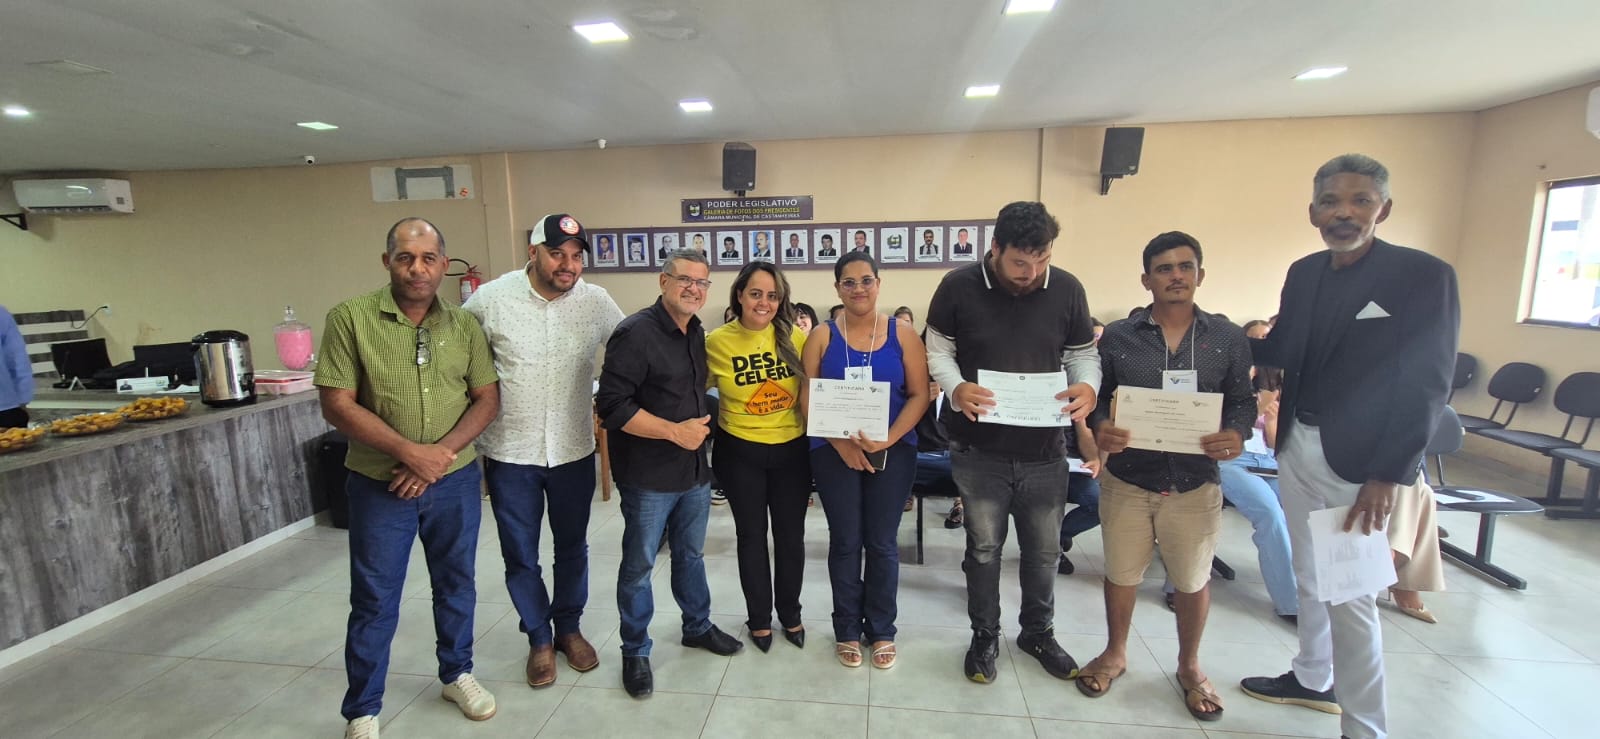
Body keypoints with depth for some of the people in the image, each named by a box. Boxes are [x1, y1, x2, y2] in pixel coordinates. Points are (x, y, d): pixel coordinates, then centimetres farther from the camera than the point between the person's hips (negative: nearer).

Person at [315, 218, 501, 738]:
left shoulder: (464, 325, -1)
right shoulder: (350, 318, -9)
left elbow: (488, 398, -1)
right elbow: (337, 404, -12)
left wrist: (443, 451, -15)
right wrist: (409, 452, -20)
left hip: (456, 481, 3)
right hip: (379, 486, -2)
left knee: (456, 586, 17)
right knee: (374, 603, 9)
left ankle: (457, 674, 40)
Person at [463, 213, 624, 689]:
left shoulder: (597, 302, -7)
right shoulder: (490, 299, -10)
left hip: (574, 451, 1)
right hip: (509, 454, -1)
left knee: (572, 548, 17)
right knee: (521, 558, 13)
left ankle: (568, 628, 40)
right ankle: (540, 638, 34)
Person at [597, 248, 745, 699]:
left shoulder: (697, 333, 7)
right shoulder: (635, 333, -17)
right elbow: (611, 406, -22)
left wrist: (700, 427, 7)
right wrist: (676, 432, -21)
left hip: (695, 470, 7)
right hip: (648, 476, -7)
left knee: (691, 555, 22)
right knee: (639, 564, 9)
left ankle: (698, 628, 41)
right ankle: (635, 652, 27)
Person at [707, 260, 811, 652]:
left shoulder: (794, 337, -7)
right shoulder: (717, 342, -10)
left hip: (792, 449, 1)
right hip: (740, 452, -1)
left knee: (791, 535, 14)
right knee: (752, 535, 14)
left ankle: (791, 614, 36)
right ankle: (759, 618, 34)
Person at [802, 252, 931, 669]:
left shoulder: (902, 334, 1)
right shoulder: (822, 337, 1)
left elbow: (920, 394, -3)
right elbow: (808, 397, -4)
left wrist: (888, 439, -16)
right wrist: (841, 444, -14)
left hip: (893, 452, 0)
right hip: (834, 453, 0)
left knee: (882, 543, 8)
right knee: (844, 542, 8)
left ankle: (882, 630, 26)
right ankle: (848, 629, 25)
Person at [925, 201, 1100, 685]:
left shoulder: (1067, 290, -4)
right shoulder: (959, 287, -10)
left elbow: (1082, 354, 5)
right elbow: (938, 351, -3)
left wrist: (1089, 388, -17)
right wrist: (956, 389, -23)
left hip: (1045, 450, 2)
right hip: (979, 451, -2)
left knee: (1044, 550, 17)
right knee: (984, 548, 11)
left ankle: (1038, 633, 41)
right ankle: (985, 636, 33)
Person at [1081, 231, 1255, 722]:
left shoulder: (1229, 340, 0)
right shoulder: (1117, 336, -3)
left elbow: (1242, 401, 4)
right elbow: (1097, 398, 0)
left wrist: (1237, 433, -17)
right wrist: (1099, 427, -21)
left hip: (1195, 484, 1)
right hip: (1127, 480, 0)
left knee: (1194, 579, 15)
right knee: (1121, 572, 14)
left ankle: (1189, 666, 40)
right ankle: (1115, 653, 37)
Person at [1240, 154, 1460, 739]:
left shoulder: (1424, 275, -11)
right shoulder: (1302, 272, 6)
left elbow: (1428, 385, -12)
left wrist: (1388, 476, -16)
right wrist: (1268, 356, -4)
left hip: (1359, 460, -6)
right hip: (1297, 447, 6)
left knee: (1350, 596, -1)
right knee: (1309, 577, 18)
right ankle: (1312, 679, 36)